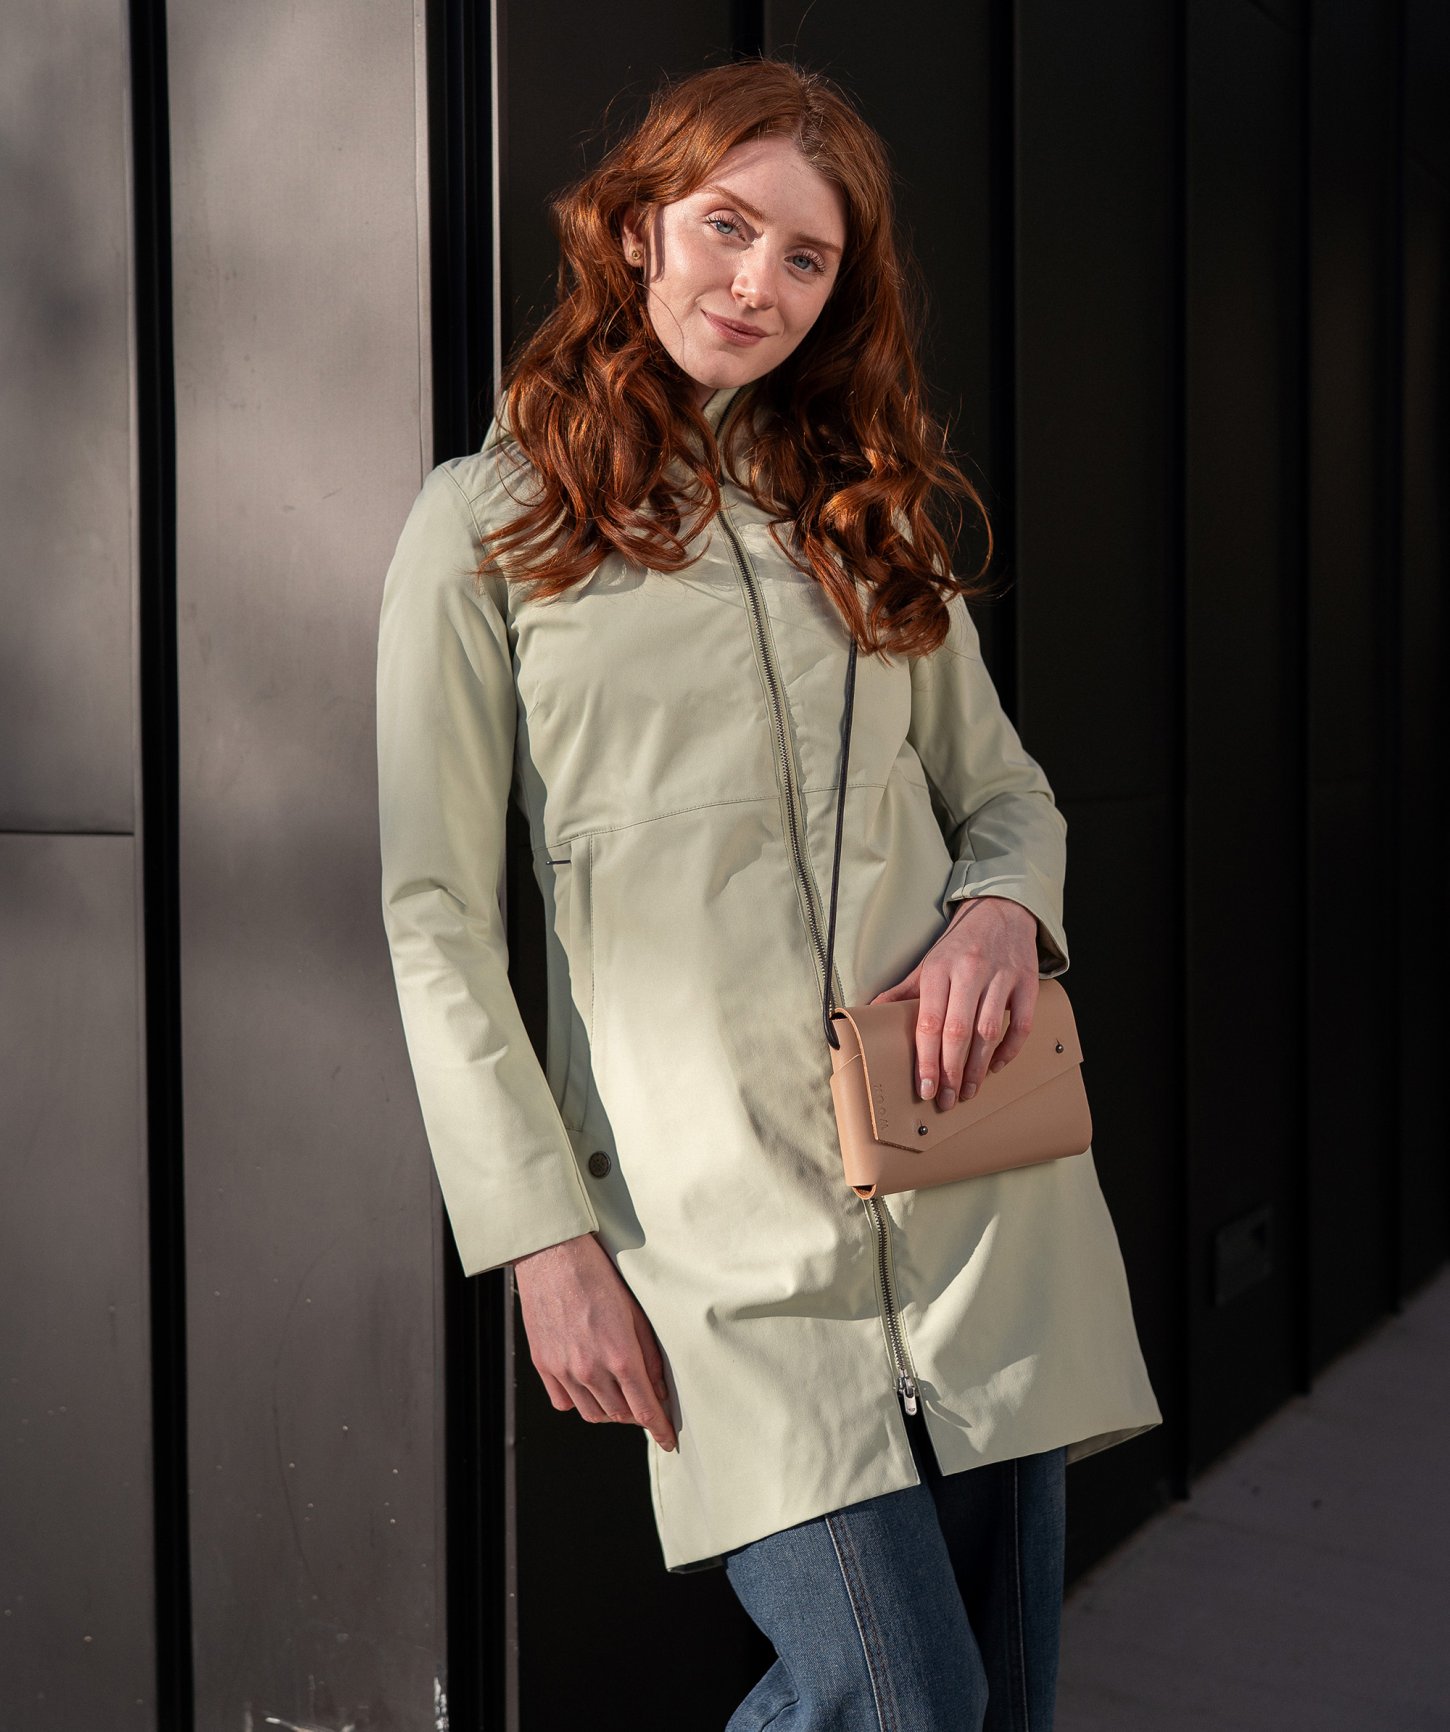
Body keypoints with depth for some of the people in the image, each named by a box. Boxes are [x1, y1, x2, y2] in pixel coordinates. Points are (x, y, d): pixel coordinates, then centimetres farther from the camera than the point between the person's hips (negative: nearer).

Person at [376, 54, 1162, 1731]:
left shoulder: (864, 511, 14)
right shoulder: (486, 522, 0)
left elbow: (1006, 789, 19)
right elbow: (437, 920, -2)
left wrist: (1004, 903, -6)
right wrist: (546, 1240, -6)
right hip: (730, 1231, -4)